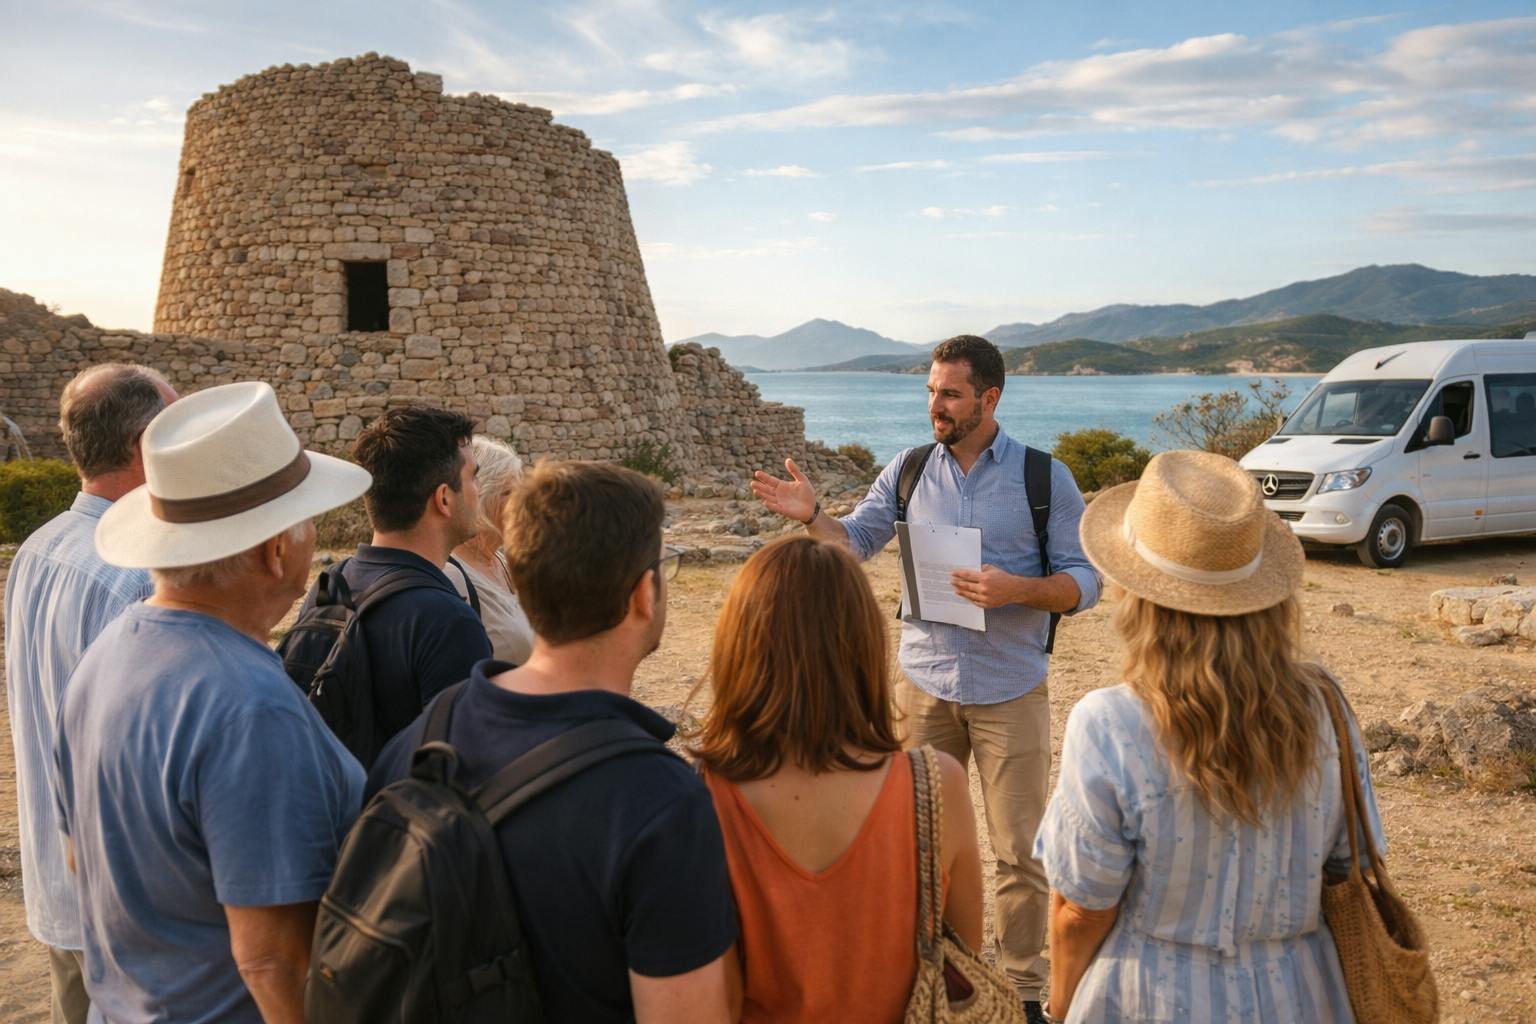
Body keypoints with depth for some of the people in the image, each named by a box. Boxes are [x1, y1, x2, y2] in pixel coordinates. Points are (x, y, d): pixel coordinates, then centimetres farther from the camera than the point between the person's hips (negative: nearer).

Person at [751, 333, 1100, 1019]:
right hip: (925, 683, 3)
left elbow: (1084, 581, -5)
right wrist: (811, 515, -14)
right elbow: (855, 541, 5)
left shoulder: (1045, 478, -5)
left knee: (1020, 847, 6)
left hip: (1011, 690, -2)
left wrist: (1017, 589, -22)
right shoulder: (909, 469, 3)